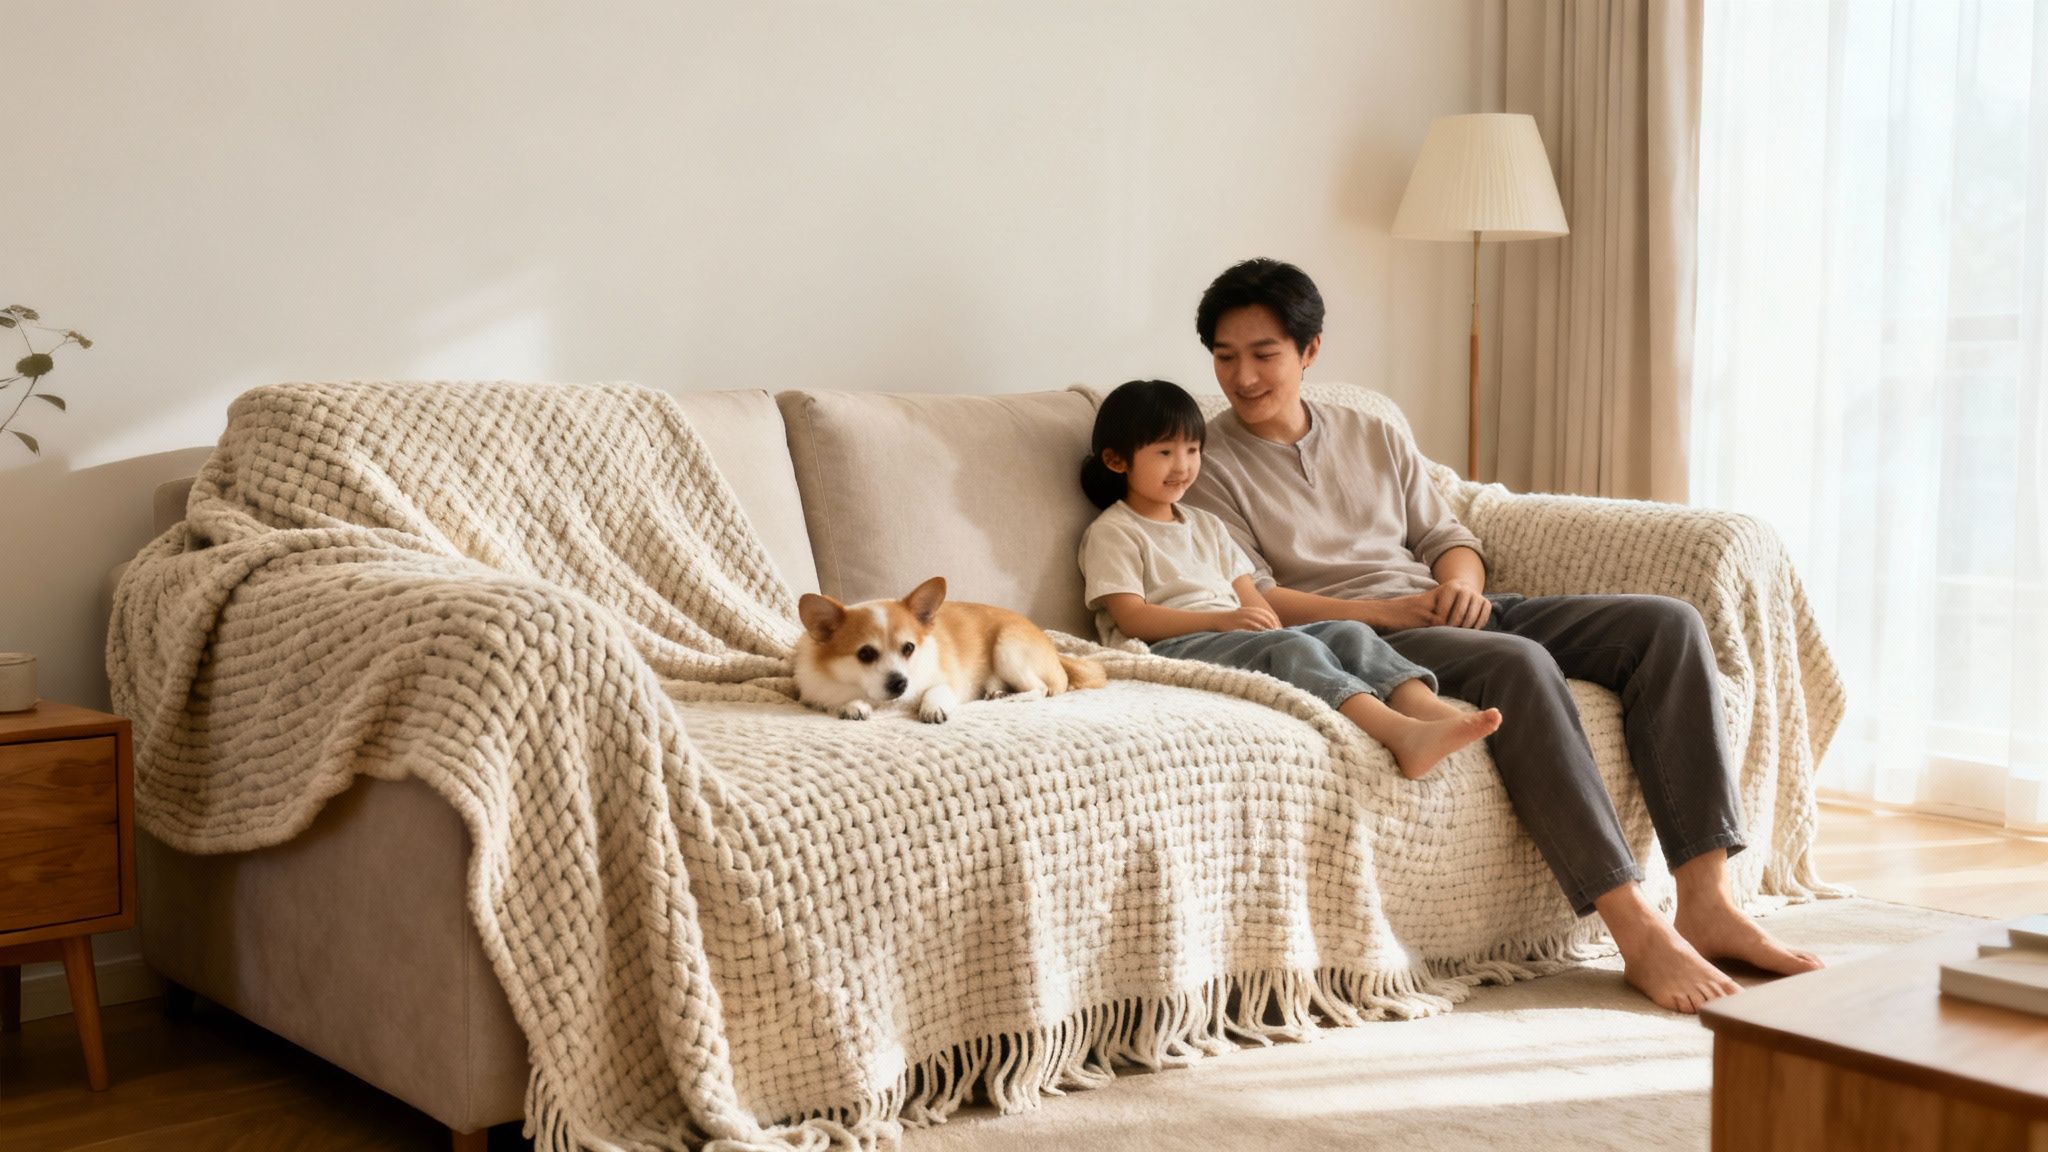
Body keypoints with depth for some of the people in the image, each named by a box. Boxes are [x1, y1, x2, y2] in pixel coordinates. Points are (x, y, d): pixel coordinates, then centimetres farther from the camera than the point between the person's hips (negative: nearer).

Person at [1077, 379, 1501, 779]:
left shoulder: (1204, 524, 29)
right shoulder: (1112, 532, 5)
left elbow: (1249, 595, 21)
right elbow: (1131, 617, -9)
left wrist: (1271, 625, -4)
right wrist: (1222, 619, -19)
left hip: (1236, 635, 8)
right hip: (1171, 648, -7)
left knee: (1348, 632, -17)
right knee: (1292, 647, -33)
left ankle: (1429, 708, -43)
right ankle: (1400, 733, -53)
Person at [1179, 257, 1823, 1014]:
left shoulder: (1375, 438, 23)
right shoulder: (1207, 468, 4)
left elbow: (1448, 538, 20)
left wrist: (1461, 583, -5)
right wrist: (1387, 611, -17)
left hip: (1450, 614, 7)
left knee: (1667, 624, -12)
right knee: (1517, 662, -37)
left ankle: (1707, 906, -18)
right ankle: (1636, 931, -37)